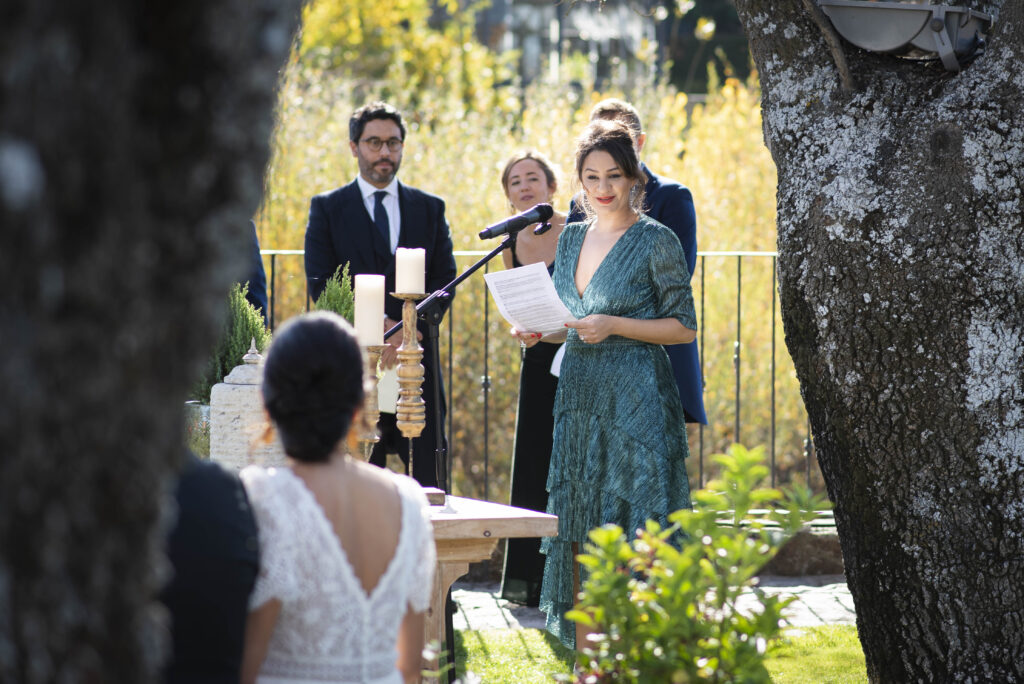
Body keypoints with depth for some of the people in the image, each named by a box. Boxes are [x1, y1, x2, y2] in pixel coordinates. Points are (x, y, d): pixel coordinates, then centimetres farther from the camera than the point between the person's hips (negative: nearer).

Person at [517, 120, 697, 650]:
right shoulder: (572, 237, 12)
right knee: (580, 536, 6)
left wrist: (613, 326, -17)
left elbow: (684, 327, -6)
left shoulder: (657, 241, -6)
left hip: (636, 402, -6)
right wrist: (537, 329, 0)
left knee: (632, 539, -6)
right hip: (579, 400, 6)